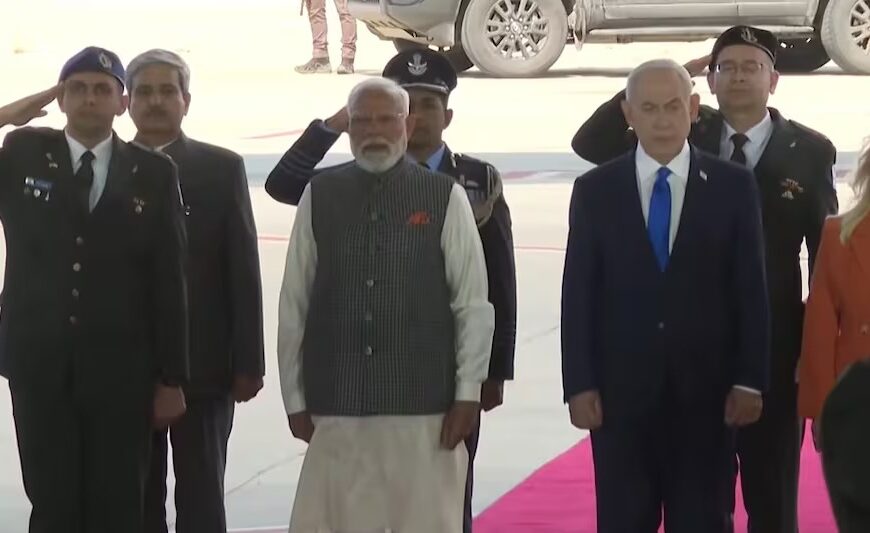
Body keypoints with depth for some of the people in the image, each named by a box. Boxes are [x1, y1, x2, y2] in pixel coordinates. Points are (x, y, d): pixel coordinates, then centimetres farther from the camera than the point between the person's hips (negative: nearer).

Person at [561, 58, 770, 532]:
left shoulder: (733, 186, 2)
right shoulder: (594, 191, 3)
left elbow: (750, 289, 2)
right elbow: (578, 294, 2)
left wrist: (749, 380, -4)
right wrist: (579, 385, -4)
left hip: (705, 391, 0)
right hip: (621, 391, 0)